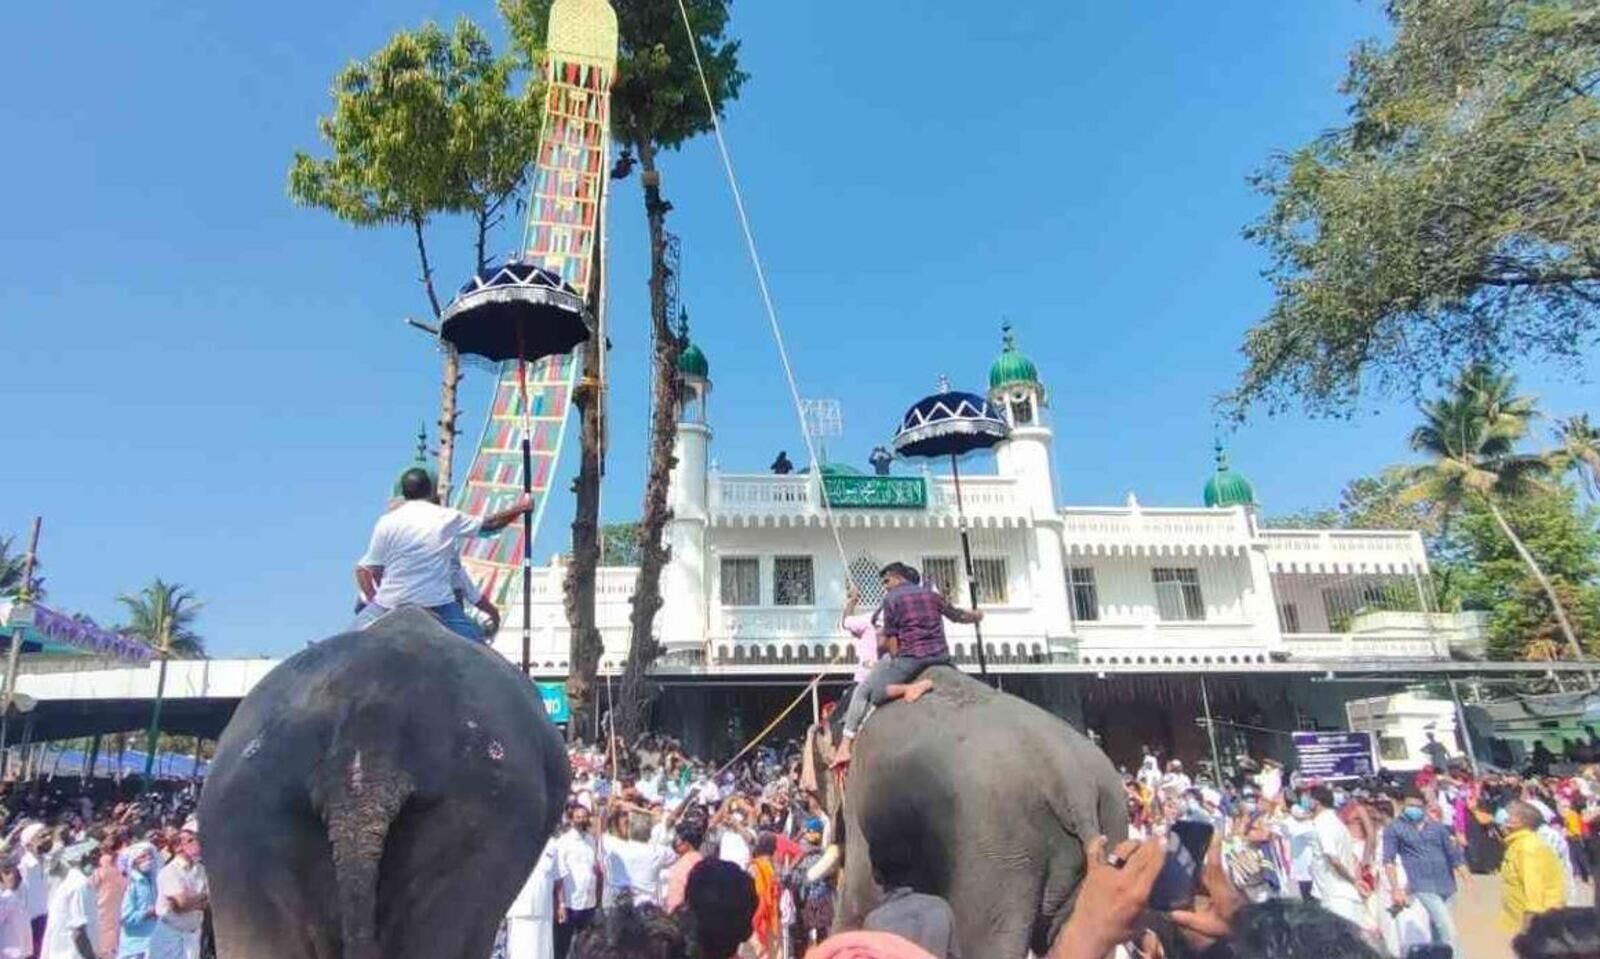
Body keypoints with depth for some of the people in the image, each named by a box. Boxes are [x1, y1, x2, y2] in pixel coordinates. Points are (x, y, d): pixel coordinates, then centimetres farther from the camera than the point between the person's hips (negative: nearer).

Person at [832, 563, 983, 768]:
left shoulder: (891, 598, 3)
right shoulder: (930, 594, 18)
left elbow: (892, 638, -3)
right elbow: (956, 615, 30)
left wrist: (895, 662, 8)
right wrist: (976, 616, 50)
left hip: (909, 658, -6)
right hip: (940, 656, 6)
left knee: (863, 693, -3)